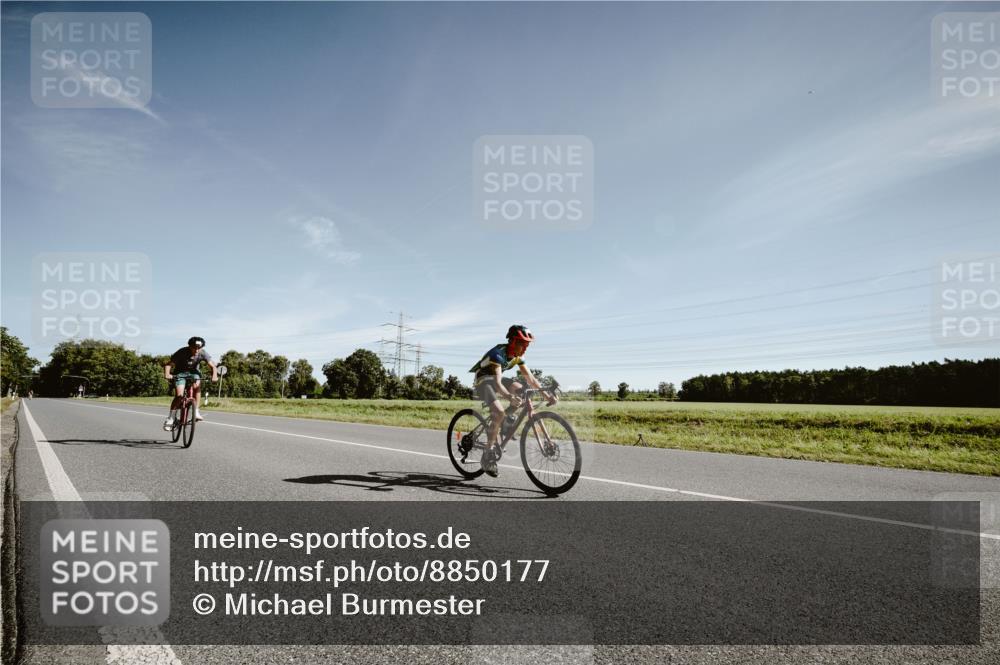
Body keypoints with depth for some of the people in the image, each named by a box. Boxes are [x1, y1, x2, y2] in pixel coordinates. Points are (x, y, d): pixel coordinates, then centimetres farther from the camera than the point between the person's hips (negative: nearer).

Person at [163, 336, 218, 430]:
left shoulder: (203, 353, -23)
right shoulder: (182, 352, -28)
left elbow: (212, 366, -27)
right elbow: (168, 364, -28)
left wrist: (214, 375, -47)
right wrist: (167, 374, -48)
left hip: (194, 372, 2)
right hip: (181, 372, -2)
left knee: (197, 386, -29)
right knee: (179, 395, -16)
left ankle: (196, 412, -24)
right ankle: (170, 419, -5)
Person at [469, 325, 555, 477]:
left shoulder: (518, 356, -6)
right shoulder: (498, 353, -30)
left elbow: (530, 378, -5)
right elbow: (497, 383, -41)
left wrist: (546, 394, -18)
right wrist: (510, 397, -58)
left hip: (497, 378, 8)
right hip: (483, 381, -8)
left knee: (521, 389, -16)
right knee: (499, 412, -27)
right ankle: (488, 454, -16)